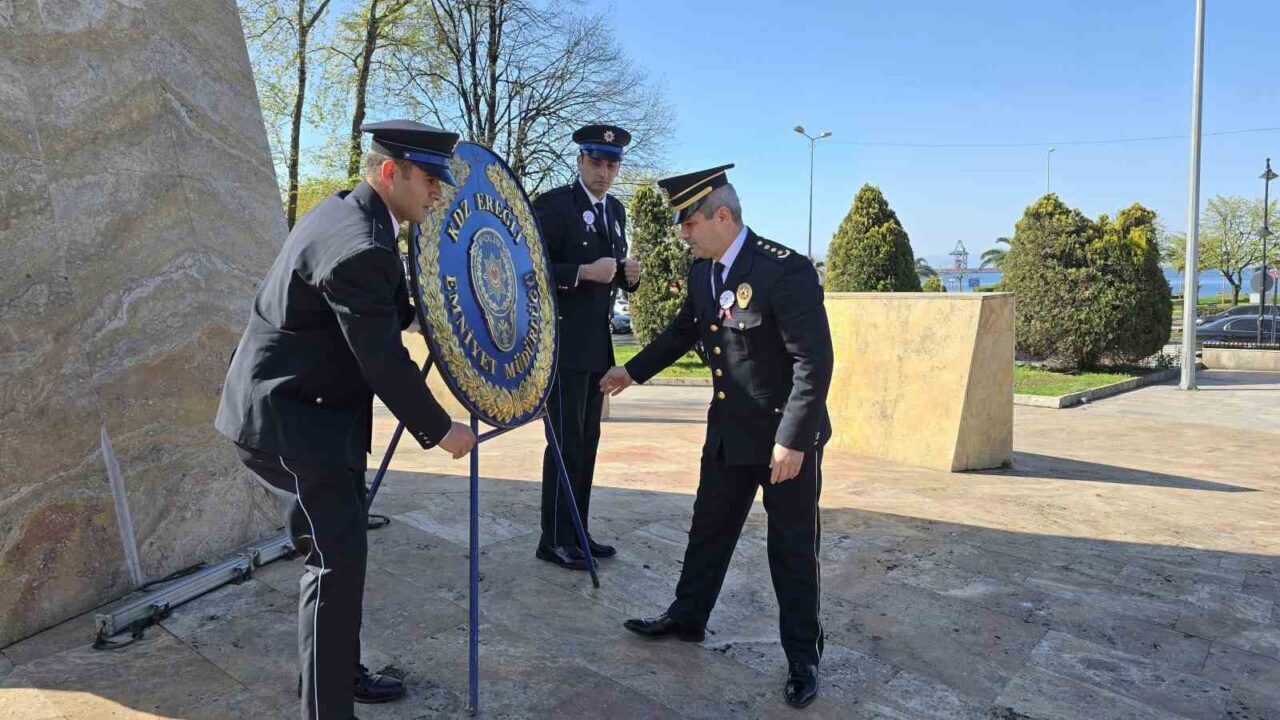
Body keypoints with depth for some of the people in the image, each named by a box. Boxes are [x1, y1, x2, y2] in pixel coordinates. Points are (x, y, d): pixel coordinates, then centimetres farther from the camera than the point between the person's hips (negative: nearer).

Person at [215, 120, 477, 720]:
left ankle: (339, 672, 33)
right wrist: (440, 431, -12)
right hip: (289, 419, -11)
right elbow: (384, 363, -22)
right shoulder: (360, 248, -24)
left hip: (304, 408, 11)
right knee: (336, 556, -6)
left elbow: (386, 320, 17)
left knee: (340, 548, 18)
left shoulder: (347, 211, 8)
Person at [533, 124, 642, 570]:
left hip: (599, 342, 8)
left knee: (587, 441, 11)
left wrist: (629, 275, -1)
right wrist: (583, 272, -23)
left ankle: (578, 533, 21)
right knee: (566, 440, -5)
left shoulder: (615, 210, 14)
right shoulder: (554, 204, -8)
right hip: (564, 340, -8)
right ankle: (555, 541, 5)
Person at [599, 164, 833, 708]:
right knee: (709, 529, 19)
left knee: (792, 548, 6)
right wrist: (634, 370, 22)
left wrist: (792, 439, -25)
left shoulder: (785, 270, -22)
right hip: (729, 429, 7)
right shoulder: (701, 270, 1)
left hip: (787, 435, -7)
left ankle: (802, 657, 22)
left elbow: (814, 360, -24)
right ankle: (686, 617, 38)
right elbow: (683, 329, 19)